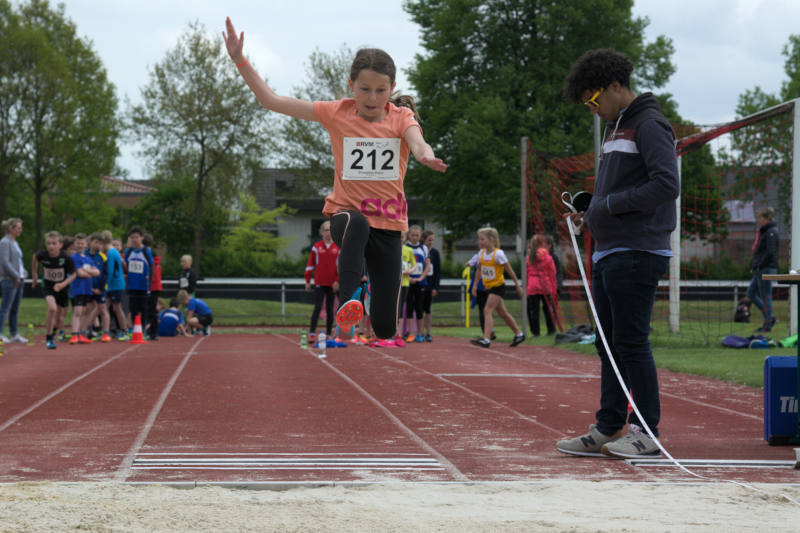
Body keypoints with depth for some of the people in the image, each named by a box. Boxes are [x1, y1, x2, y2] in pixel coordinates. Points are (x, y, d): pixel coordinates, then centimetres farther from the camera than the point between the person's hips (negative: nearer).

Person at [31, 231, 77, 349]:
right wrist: (34, 274, 12)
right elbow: (35, 257, 6)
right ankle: (48, 339, -15)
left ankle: (52, 331, 48)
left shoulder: (66, 258, -24)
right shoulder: (43, 255, -19)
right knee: (52, 308, -27)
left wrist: (63, 284, -27)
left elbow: (73, 274, -12)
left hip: (62, 288, 1)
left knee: (58, 315, 13)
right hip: (48, 286, -1)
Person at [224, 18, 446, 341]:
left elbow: (418, 144, -27)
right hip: (346, 212, -1)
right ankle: (348, 302, -48)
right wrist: (239, 59, -13)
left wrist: (427, 156, -51)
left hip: (388, 223, 1)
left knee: (384, 327, 0)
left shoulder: (401, 117, -4)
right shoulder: (337, 113, -3)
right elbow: (271, 100, -4)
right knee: (357, 225, -42)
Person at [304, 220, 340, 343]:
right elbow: (310, 264, 6)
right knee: (317, 307, -8)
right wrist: (308, 281, 4)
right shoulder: (316, 247, 4)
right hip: (319, 282, -1)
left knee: (330, 309, 6)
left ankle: (328, 335, 12)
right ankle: (311, 333, -7)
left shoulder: (338, 248, 5)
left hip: (332, 284, 1)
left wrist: (337, 281, -6)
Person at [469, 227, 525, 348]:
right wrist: (475, 285, 11)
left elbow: (510, 271, -10)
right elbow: (479, 270, 16)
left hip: (498, 286, -7)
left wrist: (518, 286, -6)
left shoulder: (498, 254, -16)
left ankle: (486, 339, -23)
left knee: (487, 310, -18)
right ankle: (519, 334, 29)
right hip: (489, 287, 7)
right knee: (502, 312, 15)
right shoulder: (481, 253, 3)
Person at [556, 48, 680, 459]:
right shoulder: (616, 128, 20)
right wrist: (589, 213, 9)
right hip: (607, 254, 10)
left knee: (630, 342, -7)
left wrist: (609, 205, -15)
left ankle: (646, 432, -1)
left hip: (636, 254, -10)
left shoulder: (649, 125, -9)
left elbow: (666, 186, -20)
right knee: (608, 344, 10)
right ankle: (607, 429, 15)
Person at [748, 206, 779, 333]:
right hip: (760, 270, 10)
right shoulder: (764, 232, 17)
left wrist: (759, 265, -20)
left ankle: (767, 325, 1)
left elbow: (770, 252, -22)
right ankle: (770, 318, 14)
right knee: (751, 294, 12)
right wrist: (754, 265, 15)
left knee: (766, 296, -5)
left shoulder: (771, 232, -14)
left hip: (767, 269, -10)